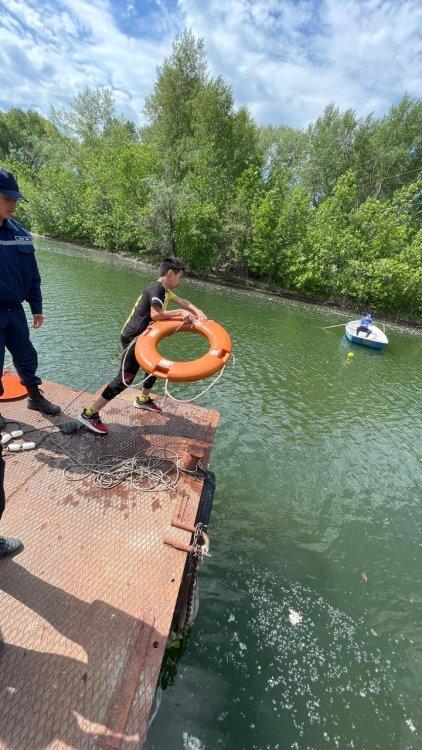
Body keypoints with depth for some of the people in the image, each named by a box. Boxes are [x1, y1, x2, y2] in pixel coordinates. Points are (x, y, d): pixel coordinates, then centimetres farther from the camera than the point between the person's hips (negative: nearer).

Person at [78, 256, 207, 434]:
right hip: (133, 338, -10)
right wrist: (179, 312, -19)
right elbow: (156, 314, -29)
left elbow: (182, 301, 11)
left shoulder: (163, 289, 14)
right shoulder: (156, 288, -16)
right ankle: (89, 413, -5)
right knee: (125, 378, -12)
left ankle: (143, 400, 40)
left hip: (141, 337, 10)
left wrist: (198, 311, -6)